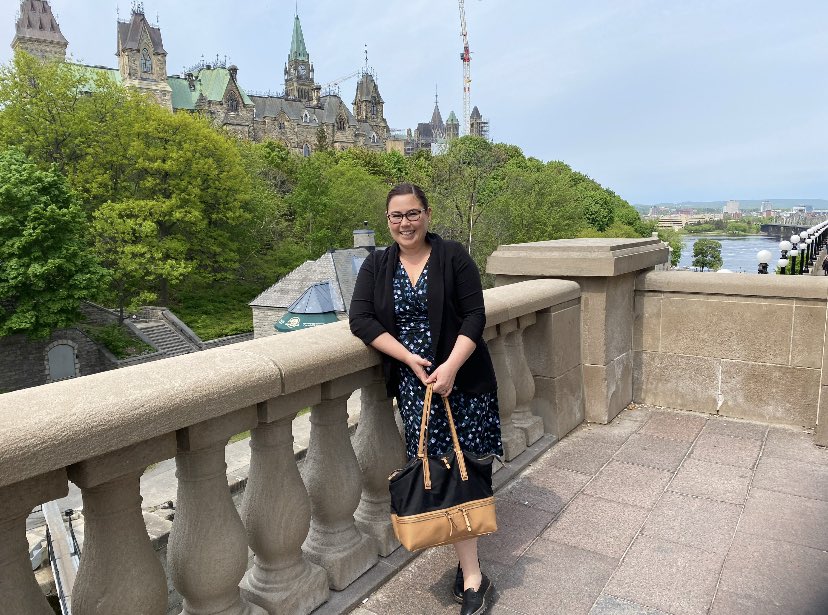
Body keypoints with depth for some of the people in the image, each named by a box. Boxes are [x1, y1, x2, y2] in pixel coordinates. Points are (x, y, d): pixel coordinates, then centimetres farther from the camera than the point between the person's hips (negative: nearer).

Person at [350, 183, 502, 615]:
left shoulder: (453, 256, 0)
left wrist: (450, 366, -17)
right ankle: (473, 578, 10)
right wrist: (410, 359, -11)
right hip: (413, 383, 2)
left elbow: (475, 315, -5)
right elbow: (360, 320, -2)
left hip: (460, 377, -1)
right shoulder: (376, 266, 8)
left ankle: (466, 561, 19)